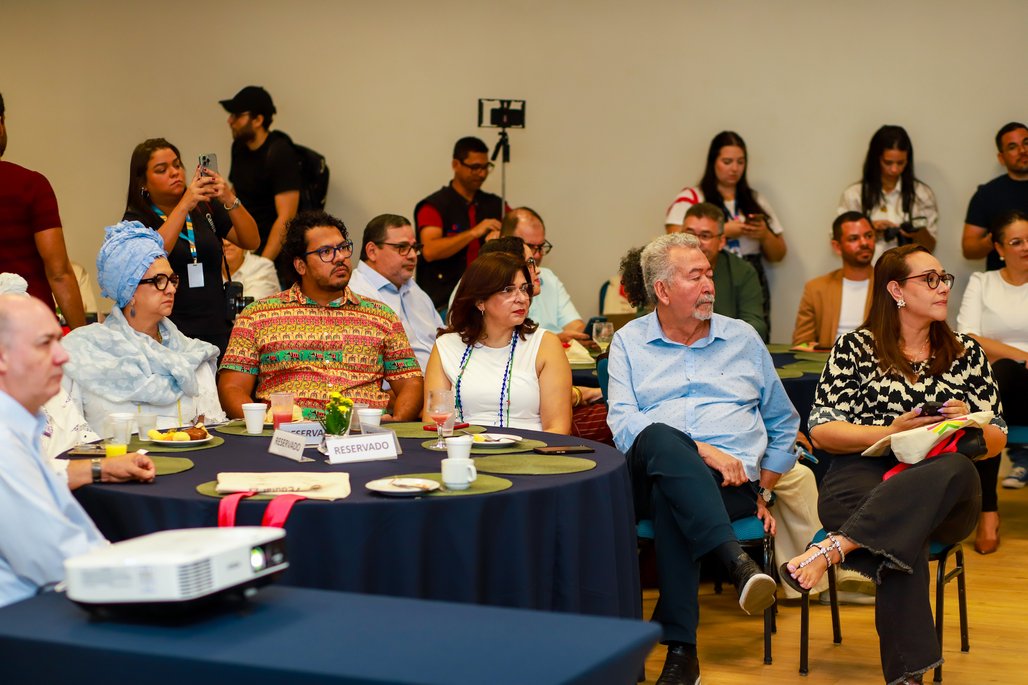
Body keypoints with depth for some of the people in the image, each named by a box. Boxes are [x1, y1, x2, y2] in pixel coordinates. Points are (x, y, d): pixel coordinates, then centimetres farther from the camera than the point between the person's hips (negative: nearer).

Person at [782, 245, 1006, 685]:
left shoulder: (967, 354, 21)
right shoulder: (856, 348, 12)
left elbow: (995, 441, 21)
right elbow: (821, 431, 5)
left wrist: (967, 423, -3)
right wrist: (892, 432, -9)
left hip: (945, 498, 2)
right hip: (862, 479, -2)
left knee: (957, 469, -38)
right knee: (903, 541, -40)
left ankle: (832, 549, -47)